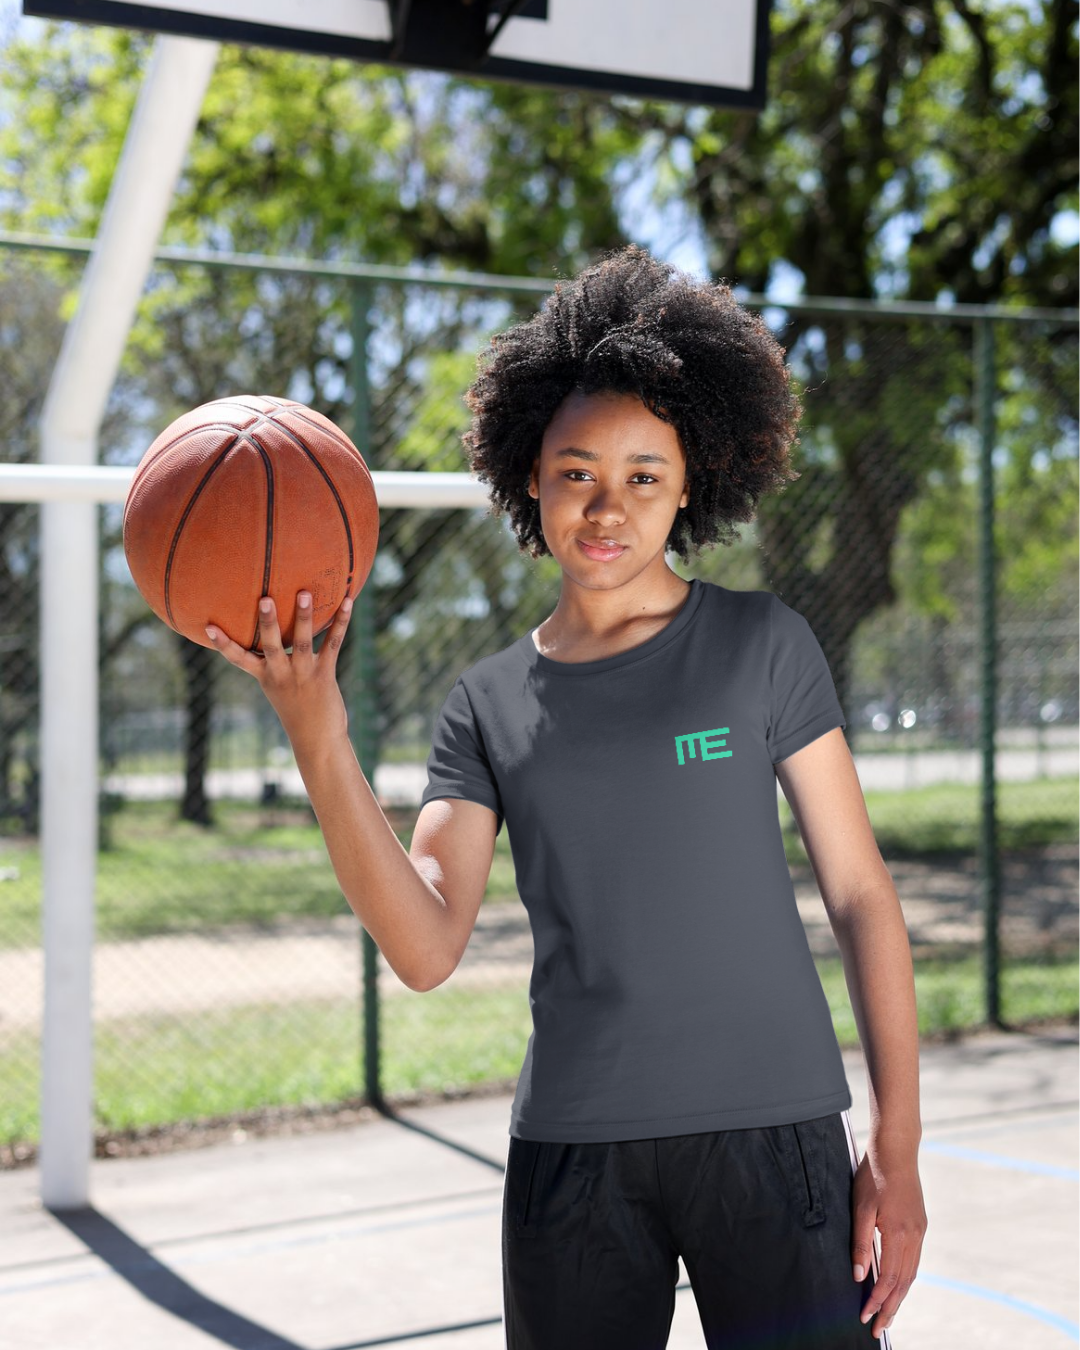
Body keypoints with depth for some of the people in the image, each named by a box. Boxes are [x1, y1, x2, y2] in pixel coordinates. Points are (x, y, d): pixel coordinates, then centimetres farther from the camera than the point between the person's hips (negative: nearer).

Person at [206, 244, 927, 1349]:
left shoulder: (761, 646, 1)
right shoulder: (488, 707, 6)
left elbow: (860, 896, 2)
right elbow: (426, 949, -5)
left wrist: (897, 1143, -4)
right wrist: (317, 739, -15)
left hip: (771, 1134, -2)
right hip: (572, 1152, 2)